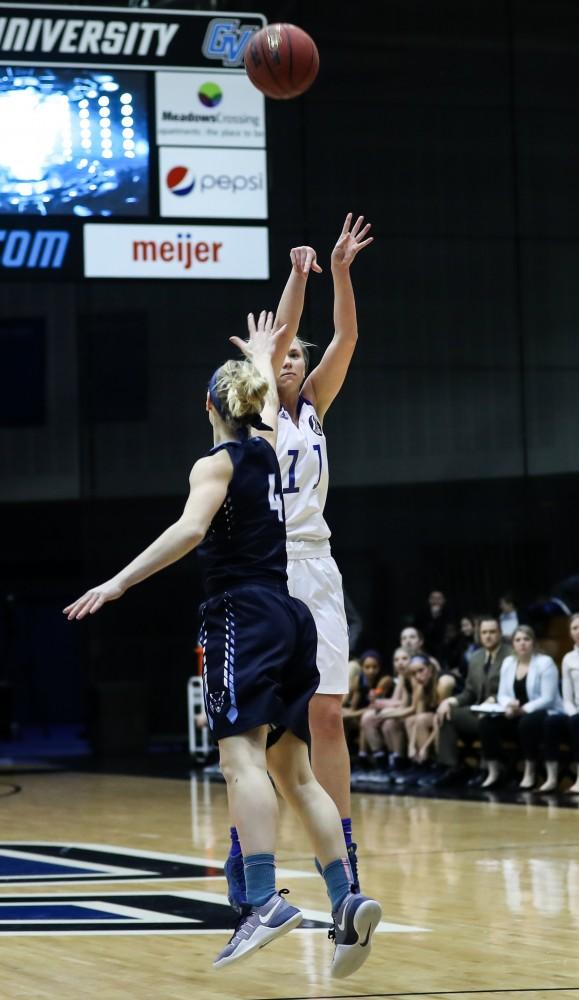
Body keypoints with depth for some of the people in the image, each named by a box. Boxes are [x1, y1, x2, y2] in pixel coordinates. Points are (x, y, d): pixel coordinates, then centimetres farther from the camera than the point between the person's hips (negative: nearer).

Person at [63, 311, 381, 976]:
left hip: (242, 615, -7)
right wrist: (260, 356, 59)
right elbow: (267, 400, 40)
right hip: (290, 616, 7)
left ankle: (265, 899, -33)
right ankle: (345, 901, -5)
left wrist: (118, 583, -23)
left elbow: (190, 529, -21)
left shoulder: (216, 463, -3)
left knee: (241, 758, -17)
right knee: (292, 770, 8)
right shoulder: (267, 447, 16)